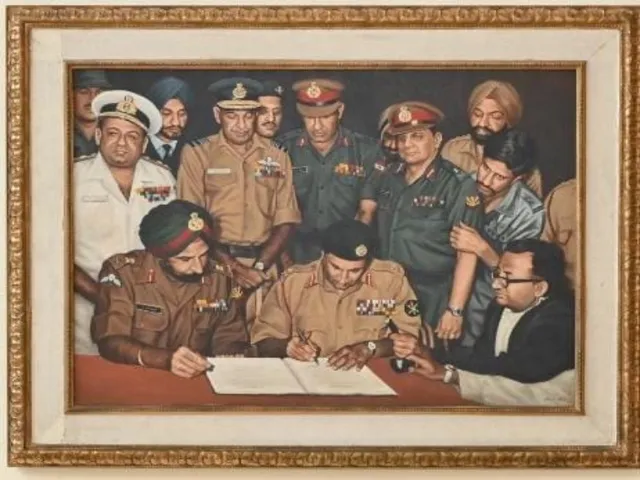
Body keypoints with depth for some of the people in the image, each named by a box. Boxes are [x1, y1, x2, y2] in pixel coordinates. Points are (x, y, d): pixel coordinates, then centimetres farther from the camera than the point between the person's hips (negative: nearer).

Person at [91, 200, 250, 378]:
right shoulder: (123, 272, -10)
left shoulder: (220, 279, 0)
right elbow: (110, 342, -17)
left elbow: (232, 343, 7)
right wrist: (166, 359, -31)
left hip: (196, 381, 3)